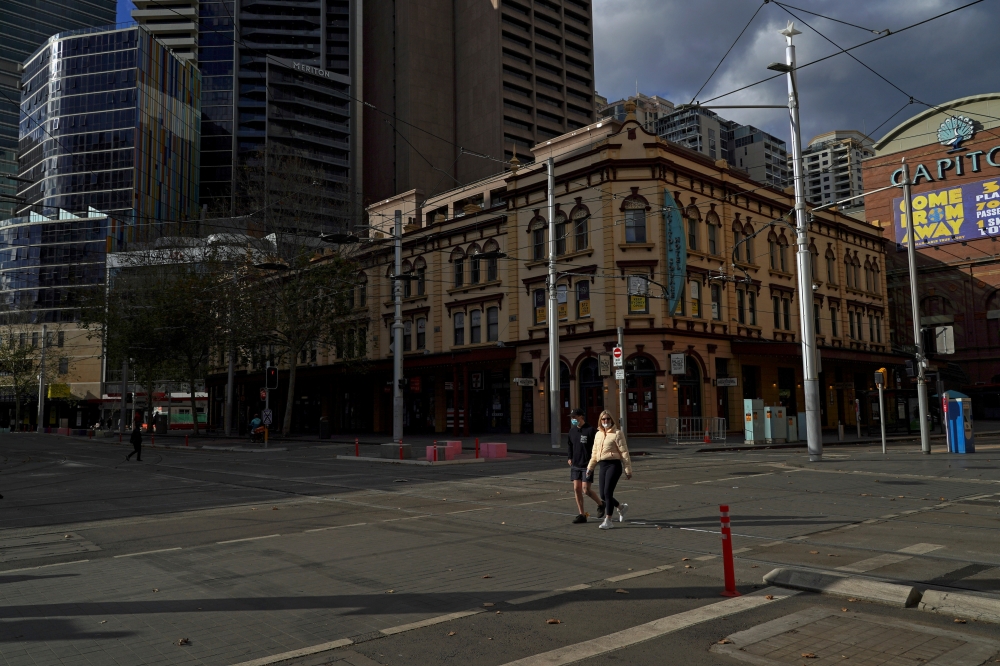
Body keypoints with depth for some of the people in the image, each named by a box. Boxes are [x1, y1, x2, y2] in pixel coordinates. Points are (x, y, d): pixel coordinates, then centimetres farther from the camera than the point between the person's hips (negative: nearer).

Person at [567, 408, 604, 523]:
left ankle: (600, 504, 20)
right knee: (576, 489, 2)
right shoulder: (572, 431, 7)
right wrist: (570, 458, 11)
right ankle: (582, 515, 11)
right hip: (575, 465, 6)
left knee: (586, 490, -7)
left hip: (587, 466, -6)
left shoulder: (591, 430, -12)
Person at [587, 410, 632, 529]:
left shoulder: (617, 433, -5)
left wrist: (628, 469, -10)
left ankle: (608, 521, -3)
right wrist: (590, 467, 17)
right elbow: (594, 453, 21)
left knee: (607, 493, -12)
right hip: (603, 465, 7)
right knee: (603, 495, 6)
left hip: (614, 464, -7)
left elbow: (624, 452, -7)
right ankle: (621, 507, 33)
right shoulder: (598, 434, 15)